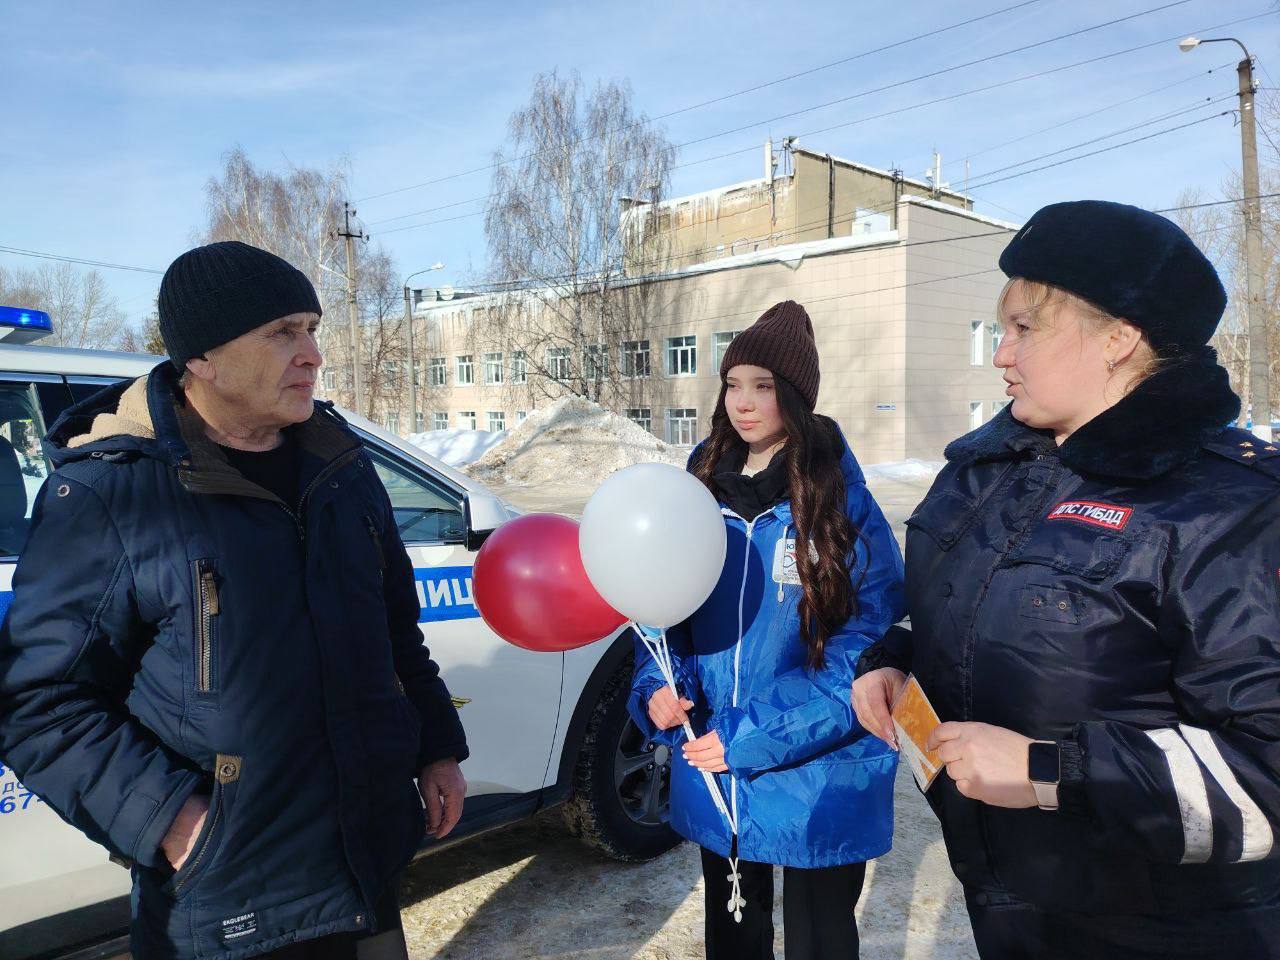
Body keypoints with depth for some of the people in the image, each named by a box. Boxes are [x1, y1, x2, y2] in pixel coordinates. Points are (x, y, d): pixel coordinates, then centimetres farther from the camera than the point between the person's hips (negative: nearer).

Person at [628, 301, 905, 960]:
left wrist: (752, 738, -22)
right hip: (714, 778, 4)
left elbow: (865, 645, -17)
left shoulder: (842, 503, -13)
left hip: (816, 781, -4)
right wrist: (657, 689, -13)